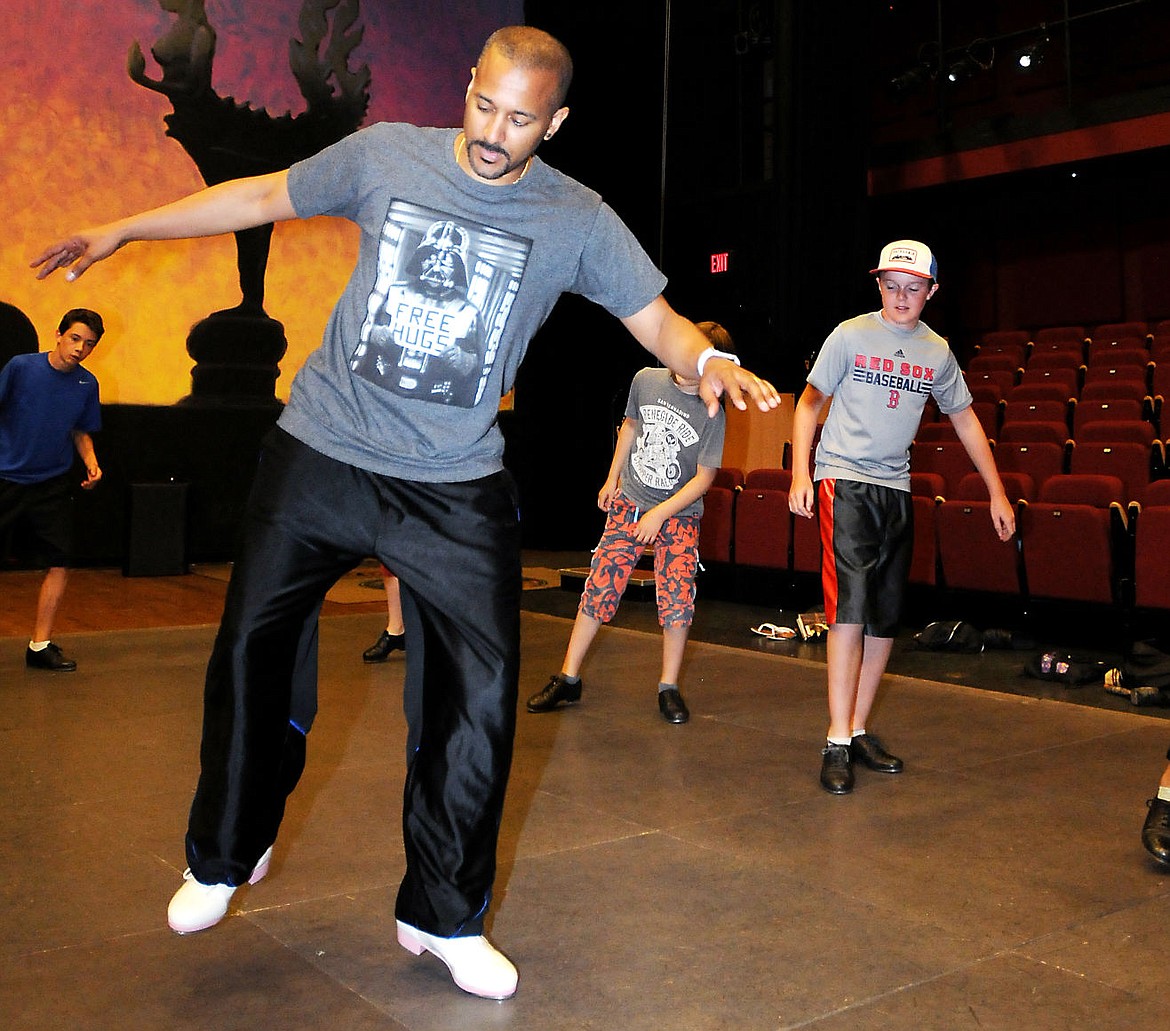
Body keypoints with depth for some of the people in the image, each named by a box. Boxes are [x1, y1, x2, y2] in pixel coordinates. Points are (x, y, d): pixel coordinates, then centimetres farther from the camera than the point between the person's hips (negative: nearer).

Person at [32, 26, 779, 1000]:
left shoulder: (579, 221, -2)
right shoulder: (385, 154, 0)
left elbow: (658, 321, -1)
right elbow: (263, 197, 10)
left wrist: (710, 361, -25)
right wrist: (122, 230, 14)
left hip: (456, 490, -1)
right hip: (319, 455, 1)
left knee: (480, 694, -6)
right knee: (253, 651, 8)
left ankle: (444, 917, 15)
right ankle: (226, 857, 34)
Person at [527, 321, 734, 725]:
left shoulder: (712, 415, -13)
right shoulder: (646, 380, -4)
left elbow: (704, 477, -10)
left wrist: (660, 513, -16)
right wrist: (612, 477, 17)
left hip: (678, 514, -2)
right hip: (629, 502, 2)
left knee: (677, 599, -10)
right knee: (599, 588, -3)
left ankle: (669, 687, 8)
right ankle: (568, 679, 7)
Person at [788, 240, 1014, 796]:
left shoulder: (937, 352, 9)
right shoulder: (851, 335, -1)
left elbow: (964, 418, 18)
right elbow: (810, 401, 2)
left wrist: (997, 492, 16)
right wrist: (800, 474, -9)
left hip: (896, 489, 5)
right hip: (843, 481, -5)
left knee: (885, 617, 5)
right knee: (850, 608, -15)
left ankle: (858, 730, 17)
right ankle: (837, 742, -11)